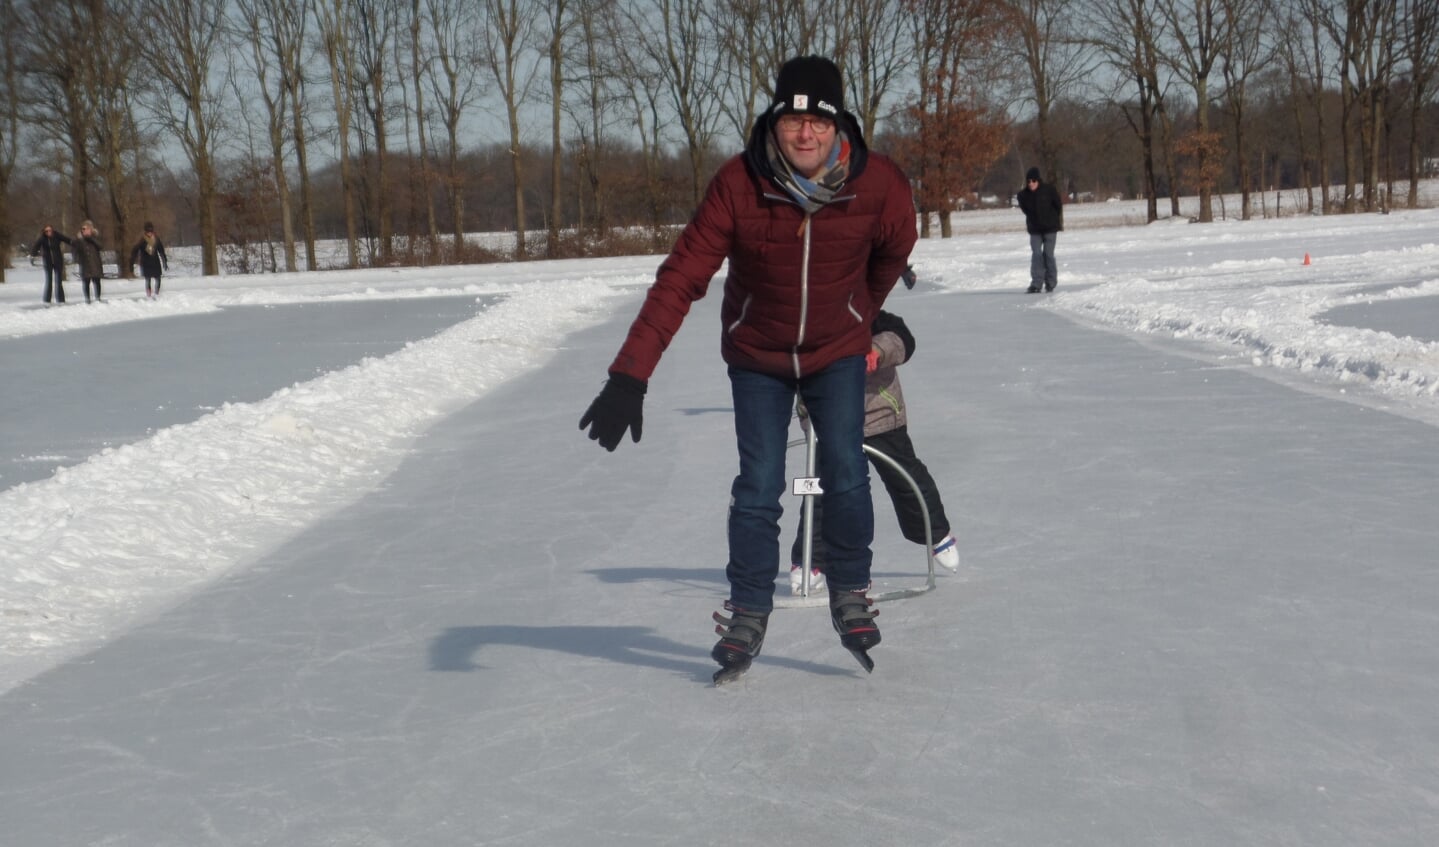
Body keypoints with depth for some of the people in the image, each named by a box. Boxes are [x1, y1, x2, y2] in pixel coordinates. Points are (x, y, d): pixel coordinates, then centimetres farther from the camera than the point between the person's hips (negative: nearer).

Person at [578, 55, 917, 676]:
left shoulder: (879, 185, -22)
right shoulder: (738, 184, -26)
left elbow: (892, 253, 1)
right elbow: (681, 278, -28)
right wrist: (629, 374, -35)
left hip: (837, 354, 1)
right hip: (757, 357, -1)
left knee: (846, 476, -9)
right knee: (758, 489, -4)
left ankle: (851, 596, 14)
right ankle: (748, 614, 14)